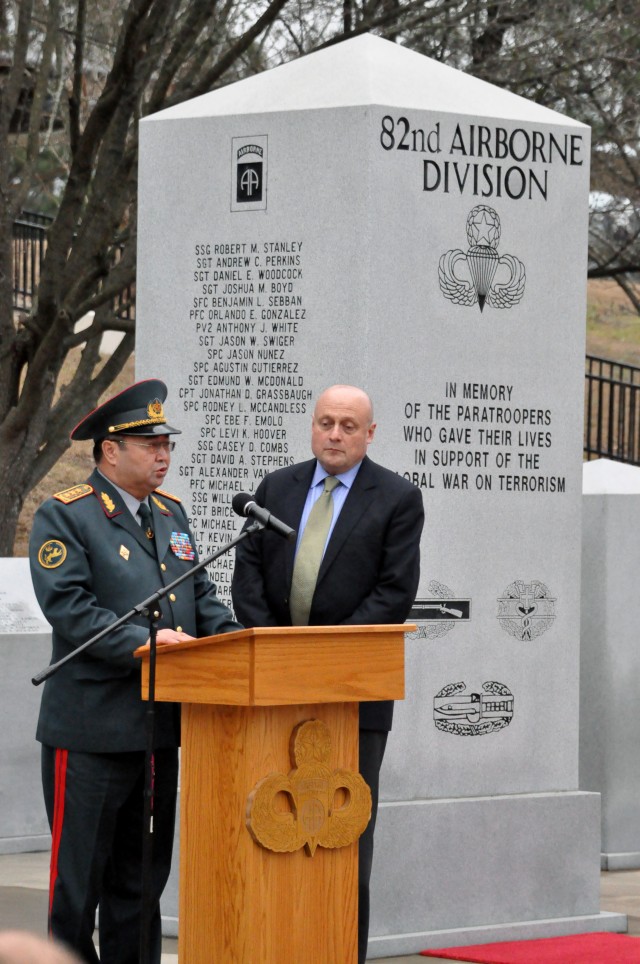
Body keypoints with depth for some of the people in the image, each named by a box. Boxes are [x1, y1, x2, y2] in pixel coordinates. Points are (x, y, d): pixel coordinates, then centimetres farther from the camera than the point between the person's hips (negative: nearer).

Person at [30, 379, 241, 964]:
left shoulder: (170, 513, 16)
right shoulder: (63, 516, -7)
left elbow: (201, 597, 18)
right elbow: (68, 606, -17)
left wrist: (237, 643, -1)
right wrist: (140, 643, -26)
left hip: (160, 723, 7)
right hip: (92, 729, -7)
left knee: (143, 873, 12)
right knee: (79, 872, -1)